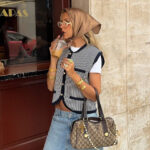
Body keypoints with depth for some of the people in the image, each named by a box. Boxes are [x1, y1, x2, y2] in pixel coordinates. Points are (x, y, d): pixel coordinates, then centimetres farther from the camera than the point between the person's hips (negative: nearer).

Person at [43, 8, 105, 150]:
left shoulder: (93, 54, -10)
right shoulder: (63, 51, 5)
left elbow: (95, 95, -13)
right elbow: (51, 86, 3)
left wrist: (73, 74, -25)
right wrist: (53, 58, -7)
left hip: (83, 118, -4)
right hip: (59, 117, 5)